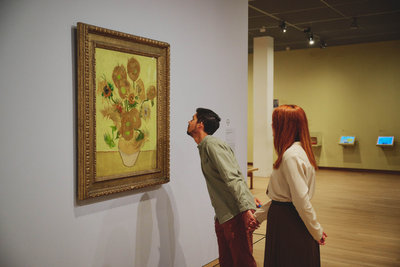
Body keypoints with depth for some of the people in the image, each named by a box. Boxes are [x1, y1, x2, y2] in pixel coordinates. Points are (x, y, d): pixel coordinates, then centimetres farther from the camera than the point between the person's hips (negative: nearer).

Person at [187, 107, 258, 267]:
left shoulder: (211, 144, -12)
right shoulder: (204, 146, 19)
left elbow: (232, 178, -21)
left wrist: (246, 209, -28)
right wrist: (248, 200, 21)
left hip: (236, 214, -10)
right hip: (222, 215, 10)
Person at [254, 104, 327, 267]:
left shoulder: (291, 155, -21)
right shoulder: (296, 150, 10)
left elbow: (301, 199, -23)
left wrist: (317, 232, -13)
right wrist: (257, 216, 16)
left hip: (288, 223, -9)